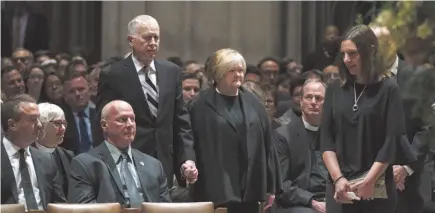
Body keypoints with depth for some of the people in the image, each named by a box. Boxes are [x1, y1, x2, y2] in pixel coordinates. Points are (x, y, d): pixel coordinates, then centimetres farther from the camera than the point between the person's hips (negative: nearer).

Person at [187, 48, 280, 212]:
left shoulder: (252, 103, 12)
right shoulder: (201, 106, -1)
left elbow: (267, 144, 12)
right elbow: (192, 146, -3)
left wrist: (270, 186, 8)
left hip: (249, 187, 4)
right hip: (216, 186, -4)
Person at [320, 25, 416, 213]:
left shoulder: (388, 90, 0)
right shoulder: (335, 90, 9)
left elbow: (392, 142, -5)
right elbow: (326, 139, 5)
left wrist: (369, 181, -11)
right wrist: (338, 178, -9)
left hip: (377, 189, -3)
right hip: (339, 189, 3)